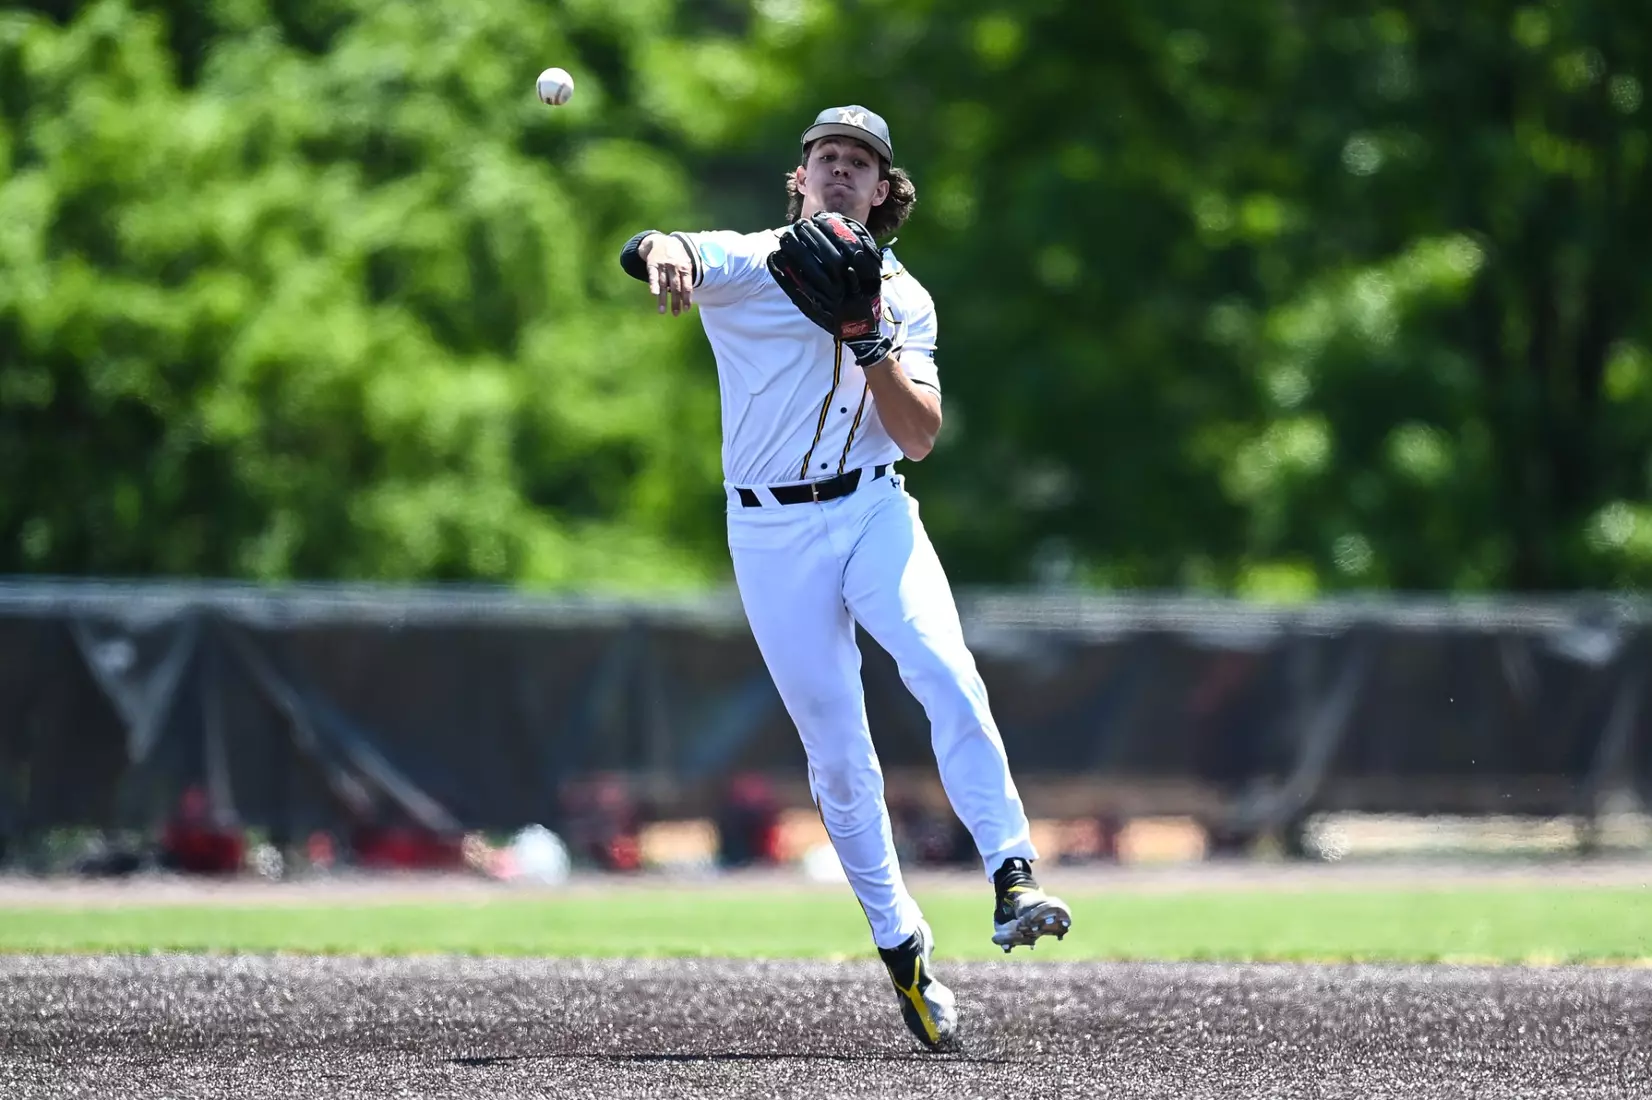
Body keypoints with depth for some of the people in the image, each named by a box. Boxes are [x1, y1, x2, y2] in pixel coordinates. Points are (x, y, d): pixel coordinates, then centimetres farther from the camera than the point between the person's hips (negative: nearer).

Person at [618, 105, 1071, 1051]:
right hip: (772, 533, -1)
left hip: (874, 512, 1)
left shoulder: (904, 298, 8)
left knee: (945, 671, -26)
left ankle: (1014, 874, -27)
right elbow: (651, 252, -21)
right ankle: (901, 946, 10)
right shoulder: (747, 263, 0)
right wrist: (663, 249, -46)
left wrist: (870, 341, -16)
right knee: (837, 753, -1)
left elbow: (921, 436, -2)